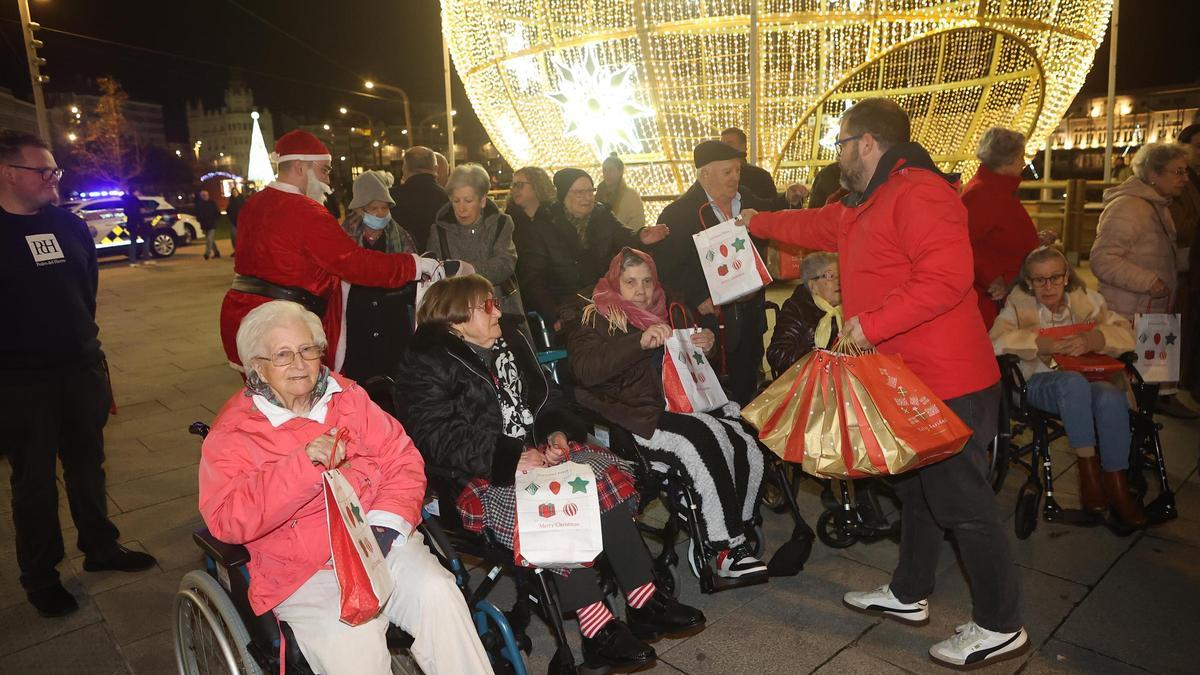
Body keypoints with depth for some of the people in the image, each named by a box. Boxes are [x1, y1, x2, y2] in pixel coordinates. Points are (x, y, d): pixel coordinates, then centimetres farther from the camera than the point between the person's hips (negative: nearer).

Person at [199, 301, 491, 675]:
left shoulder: (349, 398, 10)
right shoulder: (231, 433, 0)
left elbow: (403, 461, 5)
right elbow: (226, 520, -13)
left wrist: (384, 526, -11)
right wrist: (302, 464, -23)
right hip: (302, 571, -3)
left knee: (437, 593, -24)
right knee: (353, 645, -29)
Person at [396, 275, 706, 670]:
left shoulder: (508, 340, 13)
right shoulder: (427, 367, -9)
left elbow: (544, 396, 19)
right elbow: (438, 438, -18)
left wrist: (557, 432, -3)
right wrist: (511, 458, -25)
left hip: (535, 451, 7)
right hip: (482, 476, -7)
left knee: (606, 474, -14)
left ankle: (644, 602, -9)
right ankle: (597, 630, -22)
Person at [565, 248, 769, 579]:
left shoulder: (663, 312, 25)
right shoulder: (592, 319, 6)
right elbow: (585, 370, -15)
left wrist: (706, 343, 9)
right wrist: (641, 340, -26)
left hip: (679, 406, 6)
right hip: (636, 418, -6)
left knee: (747, 447, -19)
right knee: (707, 440, -30)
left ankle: (738, 536, -6)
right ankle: (727, 550, -18)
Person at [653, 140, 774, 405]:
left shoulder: (749, 202, 9)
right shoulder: (677, 214, -9)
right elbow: (665, 268, -12)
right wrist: (697, 298, -20)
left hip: (747, 315, 6)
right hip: (707, 319, -6)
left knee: (746, 387, 15)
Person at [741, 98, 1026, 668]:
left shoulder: (918, 193, -19)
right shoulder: (865, 205, 15)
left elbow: (947, 275, -30)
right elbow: (816, 226, 30)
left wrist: (873, 322, -27)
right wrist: (757, 222, 38)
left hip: (946, 382, -11)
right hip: (906, 380, 11)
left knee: (962, 503, 0)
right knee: (915, 489, 21)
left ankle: (999, 627, 18)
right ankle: (908, 594, 38)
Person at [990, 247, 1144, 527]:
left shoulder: (1087, 299, 10)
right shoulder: (1018, 305, 3)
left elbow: (1125, 333, 0)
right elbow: (996, 342, -15)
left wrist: (1094, 339, -20)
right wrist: (1041, 344, -24)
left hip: (1088, 379, 3)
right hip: (1039, 382, -2)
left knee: (1112, 397, -32)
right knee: (1074, 383, -36)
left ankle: (1116, 483, -20)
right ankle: (1087, 468, -24)